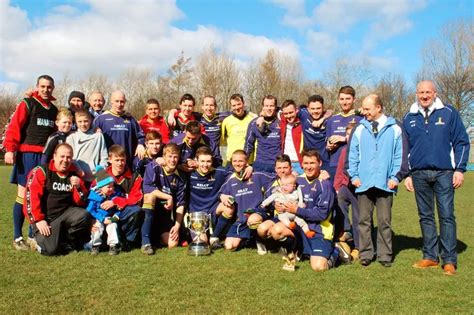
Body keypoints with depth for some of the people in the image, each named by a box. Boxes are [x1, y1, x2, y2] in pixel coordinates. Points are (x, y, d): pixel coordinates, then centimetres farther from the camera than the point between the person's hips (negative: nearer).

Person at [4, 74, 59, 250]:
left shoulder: (54, 110, 17)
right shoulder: (27, 104, -1)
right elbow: (14, 127, -10)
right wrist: (9, 149, -20)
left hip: (47, 157, 5)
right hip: (27, 155, -5)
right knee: (23, 195, -4)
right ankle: (17, 237, 4)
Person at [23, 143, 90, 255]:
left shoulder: (75, 175, 7)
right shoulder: (41, 172, -5)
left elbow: (81, 202, 4)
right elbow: (31, 197, -12)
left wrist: (78, 187, -14)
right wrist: (38, 220, -15)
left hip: (66, 214, 4)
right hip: (45, 217, -3)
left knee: (84, 215, -28)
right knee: (51, 249, -23)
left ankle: (67, 241, -2)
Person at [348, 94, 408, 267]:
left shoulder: (394, 129, 3)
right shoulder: (360, 129, 8)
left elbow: (400, 155, 3)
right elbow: (352, 154, 8)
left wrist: (396, 177, -3)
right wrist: (354, 175, 1)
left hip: (385, 183, -2)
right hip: (364, 183, 2)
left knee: (384, 221, 5)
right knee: (364, 220, 5)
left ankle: (385, 254, 15)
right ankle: (365, 253, 15)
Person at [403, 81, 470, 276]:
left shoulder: (449, 113, 3)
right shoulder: (409, 118, 10)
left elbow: (461, 142, 2)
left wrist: (460, 169, -5)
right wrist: (406, 174, 9)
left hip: (444, 172, -3)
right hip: (419, 174, 3)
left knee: (446, 215, -4)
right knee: (425, 216, 8)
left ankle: (449, 260, 4)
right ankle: (430, 256, 18)